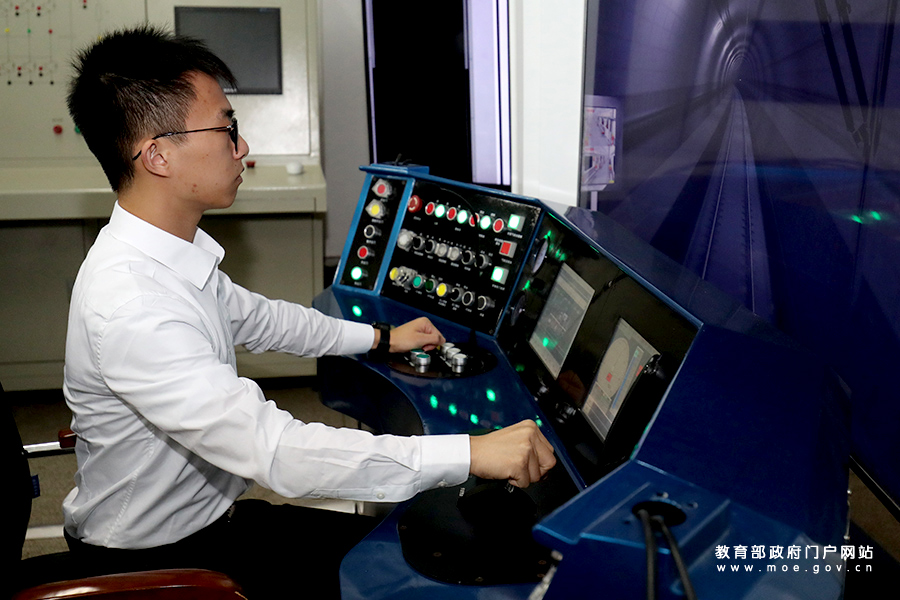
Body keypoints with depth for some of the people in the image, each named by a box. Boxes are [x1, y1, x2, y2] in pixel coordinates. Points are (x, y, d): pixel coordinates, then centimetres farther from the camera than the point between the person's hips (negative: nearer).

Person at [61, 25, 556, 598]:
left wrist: (380, 337, 18)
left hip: (199, 515, 8)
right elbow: (274, 451, -40)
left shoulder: (174, 250, -3)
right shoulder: (129, 305, -34)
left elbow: (253, 317, 16)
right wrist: (472, 453, -39)